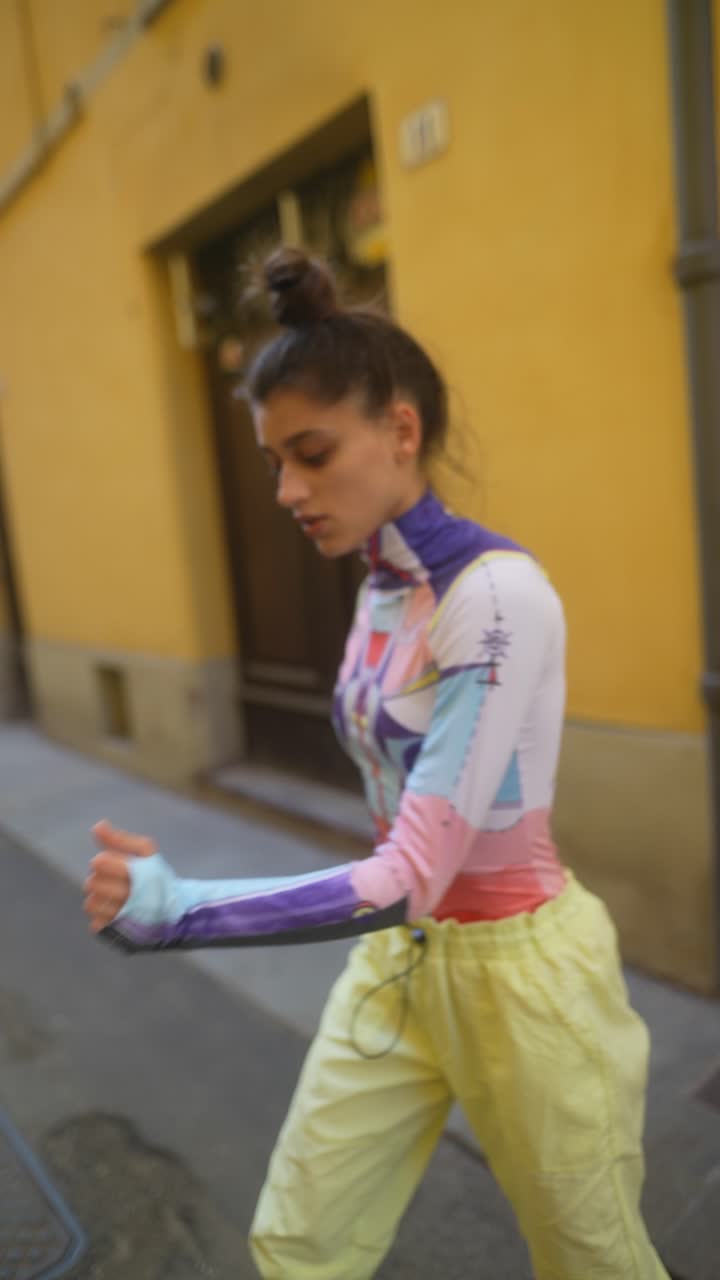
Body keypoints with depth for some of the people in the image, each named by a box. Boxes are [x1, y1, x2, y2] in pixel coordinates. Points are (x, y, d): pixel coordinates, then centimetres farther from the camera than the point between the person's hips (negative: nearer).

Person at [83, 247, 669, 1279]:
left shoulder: (498, 592, -25)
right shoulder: (380, 589, 1)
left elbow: (413, 876, -30)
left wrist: (173, 907, -33)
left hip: (516, 971, -6)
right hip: (396, 957, 7)